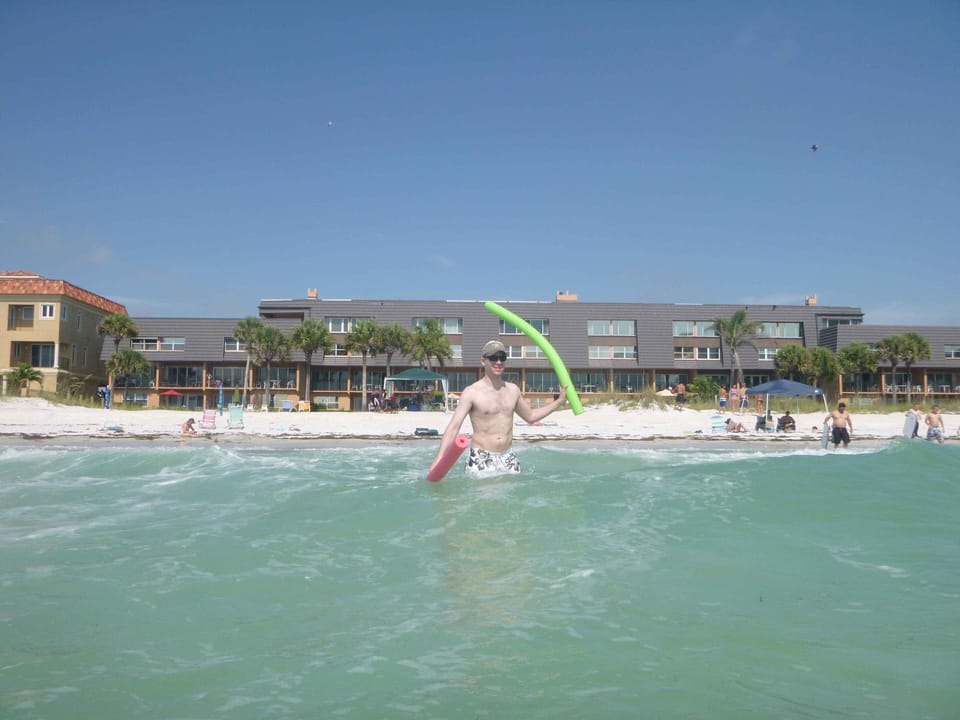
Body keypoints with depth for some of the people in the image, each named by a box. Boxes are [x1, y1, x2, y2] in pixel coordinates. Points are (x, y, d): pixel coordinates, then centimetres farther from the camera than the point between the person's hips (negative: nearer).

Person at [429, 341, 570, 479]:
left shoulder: (513, 390, 9)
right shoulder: (472, 392, -9)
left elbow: (531, 416, 25)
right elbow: (453, 426, -17)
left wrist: (560, 401, 21)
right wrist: (439, 458, -29)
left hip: (508, 458, 5)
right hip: (481, 460, -5)